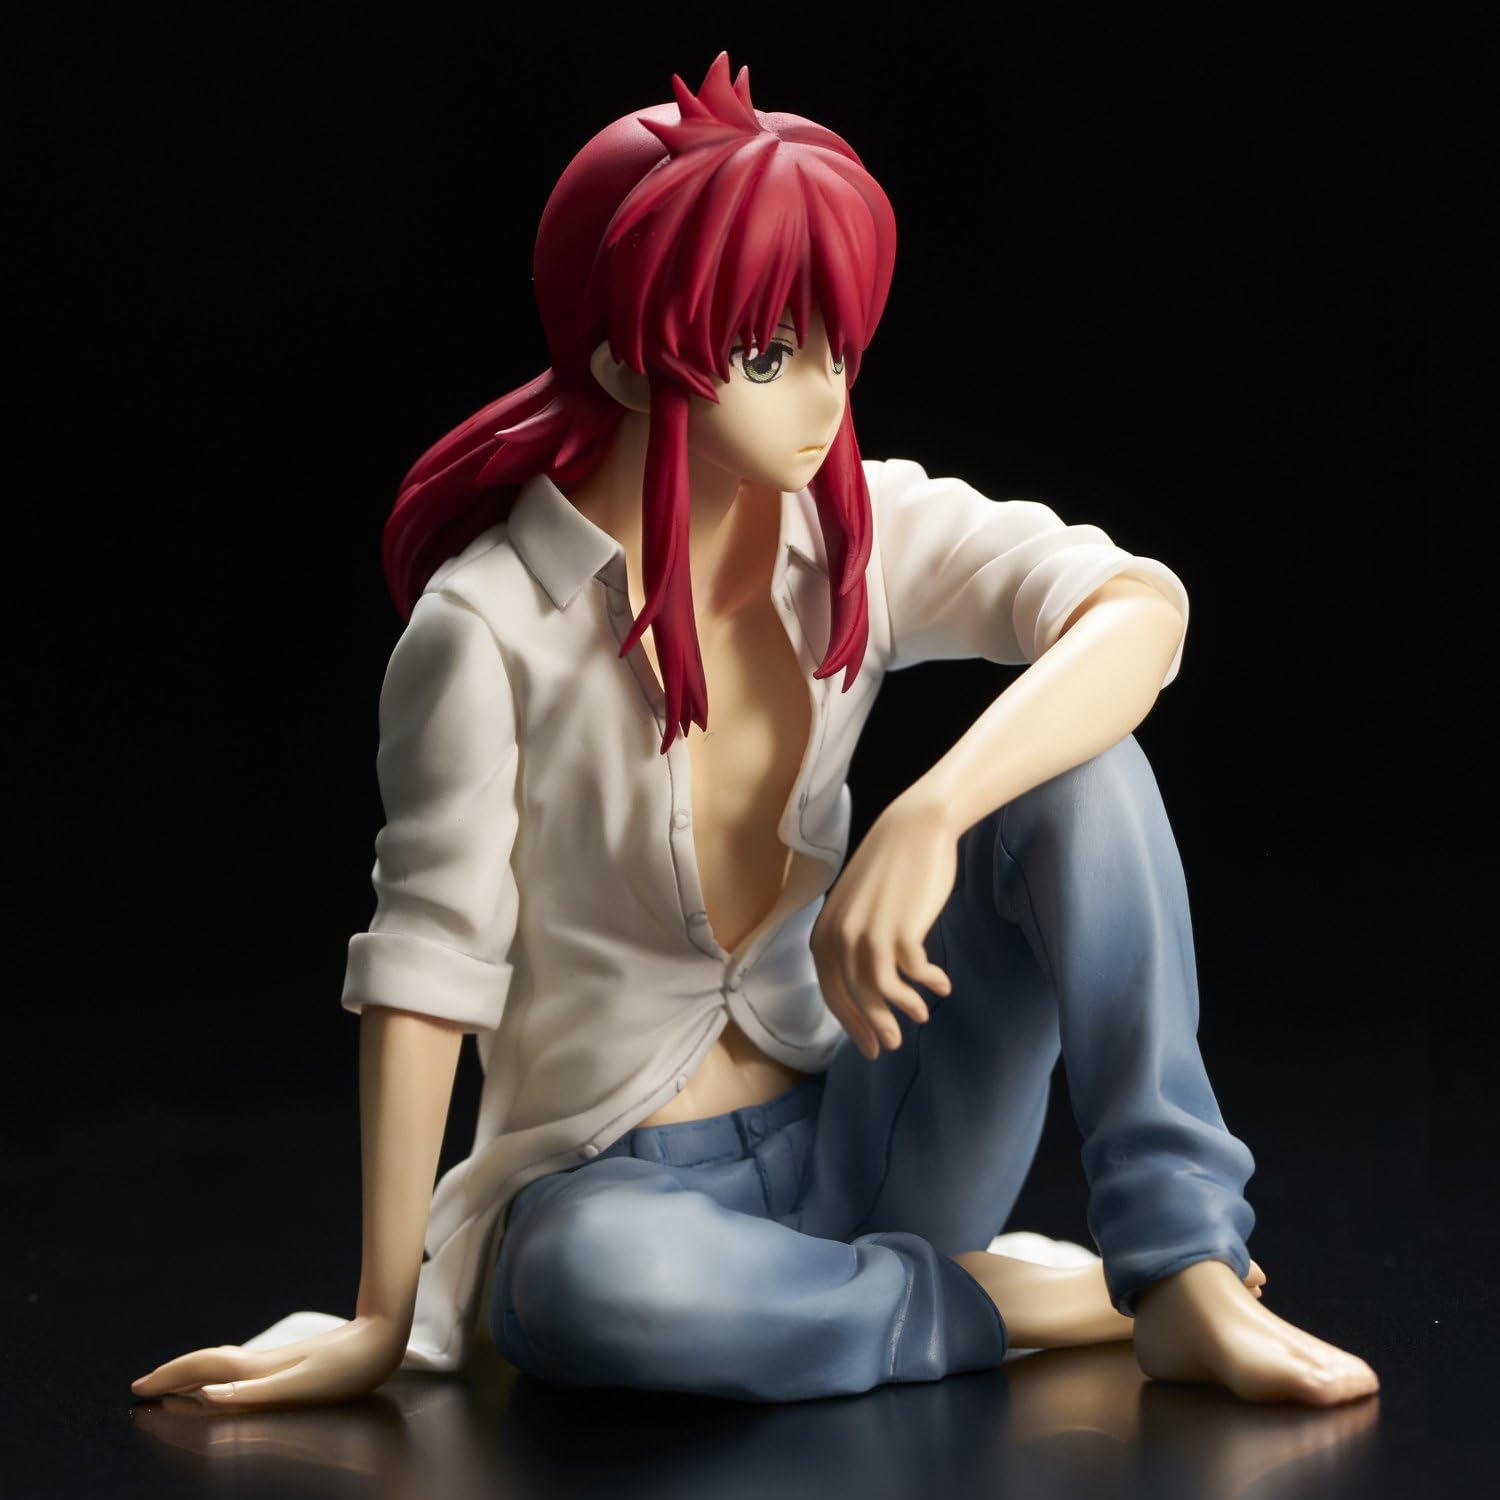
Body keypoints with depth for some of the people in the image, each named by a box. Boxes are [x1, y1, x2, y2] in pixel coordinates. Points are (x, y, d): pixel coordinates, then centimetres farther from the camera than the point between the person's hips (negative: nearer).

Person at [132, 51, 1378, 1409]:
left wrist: (929, 819, -37)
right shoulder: (493, 626, -14)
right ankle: (1034, 1300, -17)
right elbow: (428, 967, -12)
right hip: (614, 1184, -3)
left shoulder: (865, 532, -4)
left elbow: (1140, 608, -21)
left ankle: (1189, 1274, -20)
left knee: (1078, 772, -18)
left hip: (842, 1139, 3)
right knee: (593, 1281, -41)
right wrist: (384, 1320, -12)